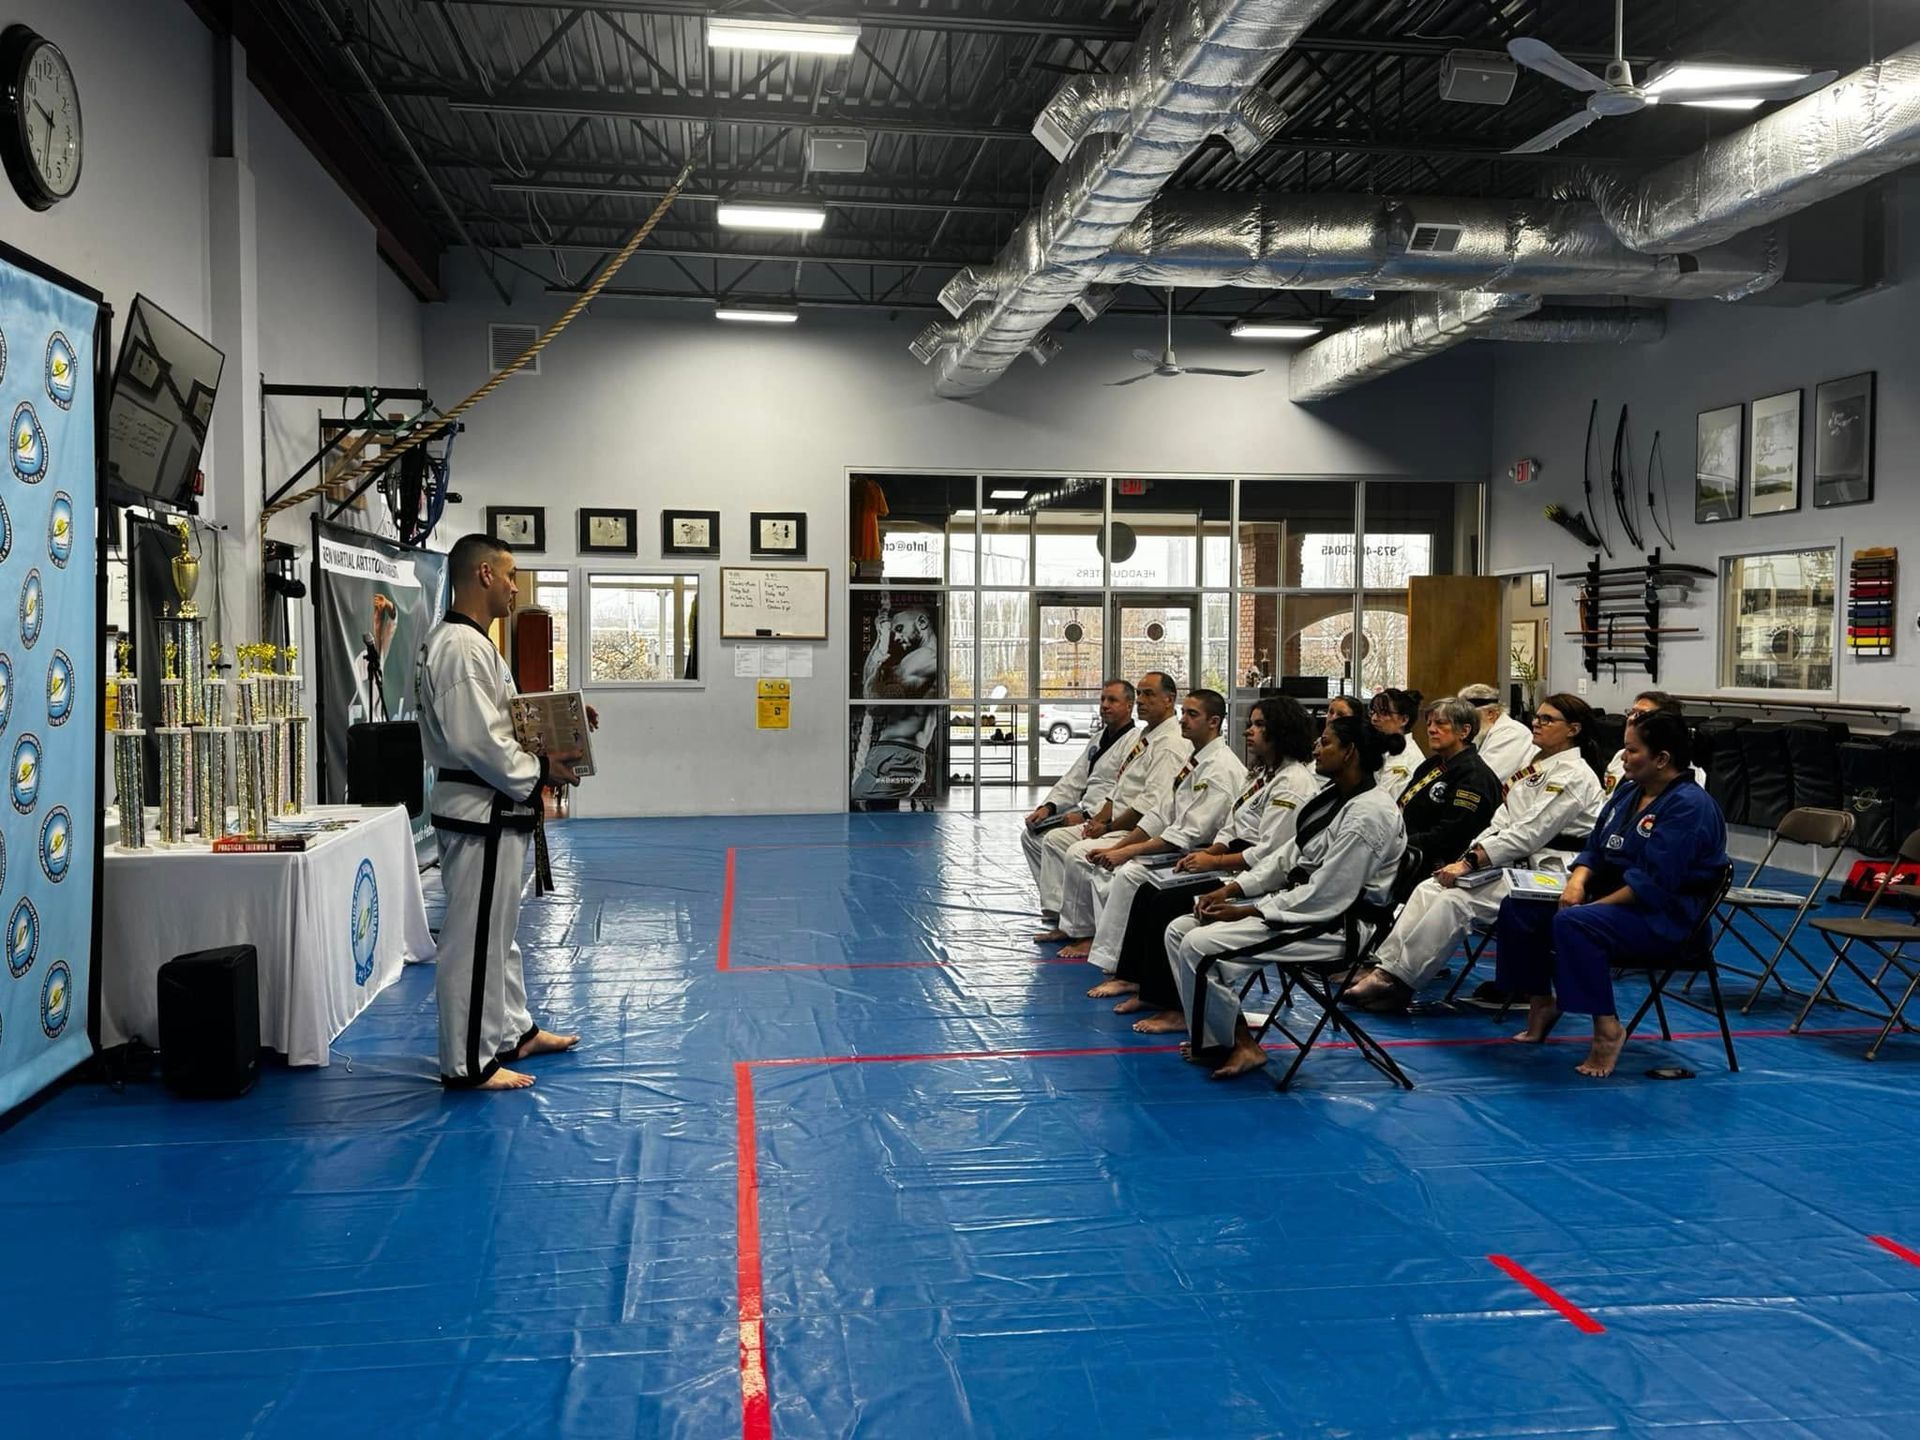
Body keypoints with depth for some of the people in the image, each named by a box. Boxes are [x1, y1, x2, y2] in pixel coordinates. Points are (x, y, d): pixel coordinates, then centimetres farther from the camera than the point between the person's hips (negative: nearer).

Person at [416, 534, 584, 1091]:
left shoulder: (468, 642, 14)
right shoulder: (462, 647, -20)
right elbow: (475, 741, -26)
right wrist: (540, 771, -16)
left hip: (494, 812, 11)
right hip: (480, 812, -11)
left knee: (497, 929, 21)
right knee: (474, 937, -3)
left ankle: (512, 1031, 35)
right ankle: (468, 1062, 6)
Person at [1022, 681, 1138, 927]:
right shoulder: (1099, 738, 17)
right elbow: (1074, 779, 18)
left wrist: (1085, 816, -25)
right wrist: (1048, 806, 3)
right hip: (1084, 812, 10)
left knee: (1055, 839, -26)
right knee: (1031, 834, 3)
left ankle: (1057, 909, -16)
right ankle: (1054, 900, 7)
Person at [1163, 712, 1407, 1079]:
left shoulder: (1368, 815, -22)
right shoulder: (1333, 798, 10)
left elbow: (1326, 896, -24)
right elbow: (1288, 856, 13)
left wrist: (1246, 911, -17)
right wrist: (1230, 890, 0)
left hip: (1335, 925, -10)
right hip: (1298, 904, 10)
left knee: (1199, 946, -22)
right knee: (1179, 931, 1)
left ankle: (1240, 1044, -1)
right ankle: (1215, 1039, 3)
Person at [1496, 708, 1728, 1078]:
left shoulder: (1690, 807, -17)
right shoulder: (1628, 791, 11)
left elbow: (1653, 884, -24)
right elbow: (1594, 850, 14)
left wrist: (1592, 905, -22)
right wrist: (1577, 883, -7)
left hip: (1664, 916, -9)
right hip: (1609, 899, 9)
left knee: (1572, 922, -35)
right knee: (1517, 907, -2)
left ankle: (1607, 1028, -24)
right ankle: (1541, 1003, 13)